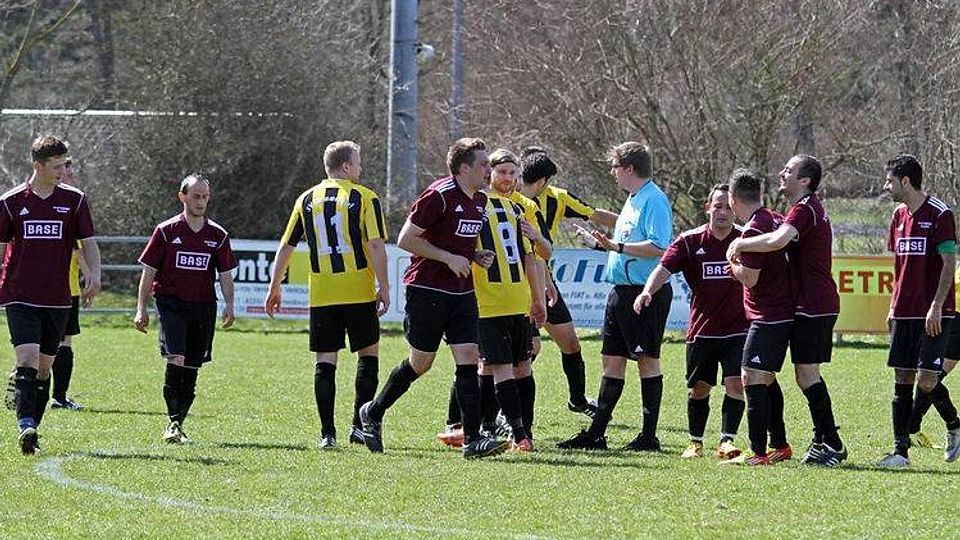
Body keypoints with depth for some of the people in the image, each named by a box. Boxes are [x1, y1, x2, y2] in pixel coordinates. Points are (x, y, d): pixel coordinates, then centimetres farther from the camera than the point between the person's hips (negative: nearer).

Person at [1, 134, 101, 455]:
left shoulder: (74, 200, 4)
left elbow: (88, 242, 5)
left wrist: (94, 274, -13)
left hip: (57, 300, 3)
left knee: (44, 367, 7)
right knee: (27, 359, -18)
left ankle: (31, 431, 16)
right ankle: (26, 426, -26)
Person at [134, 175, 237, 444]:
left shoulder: (218, 235, 8)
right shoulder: (166, 231, 1)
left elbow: (225, 274, 11)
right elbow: (148, 271, 3)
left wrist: (229, 306, -5)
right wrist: (141, 309, -1)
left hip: (203, 306, 3)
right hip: (171, 303, -3)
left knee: (192, 368, 4)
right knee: (176, 359, -21)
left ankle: (177, 424, 14)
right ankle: (173, 421, -16)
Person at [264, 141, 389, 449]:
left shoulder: (307, 200, 9)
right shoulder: (365, 198, -2)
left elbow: (286, 246, 11)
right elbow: (376, 246, -10)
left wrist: (274, 288, 18)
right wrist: (383, 287, -5)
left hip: (321, 294, 3)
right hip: (359, 292, -3)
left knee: (325, 362, 4)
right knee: (368, 355, 11)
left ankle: (327, 433, 0)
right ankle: (360, 425, 3)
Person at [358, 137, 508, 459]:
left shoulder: (479, 200, 11)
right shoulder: (439, 196, -15)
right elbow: (405, 239, -15)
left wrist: (476, 257, 5)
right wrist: (450, 258, -18)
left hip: (462, 292, 7)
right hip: (427, 289, -7)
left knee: (468, 360, -5)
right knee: (421, 363, 3)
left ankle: (472, 439, -8)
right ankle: (373, 413, 25)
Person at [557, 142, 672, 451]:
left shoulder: (654, 201, -13)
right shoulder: (633, 201, 18)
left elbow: (658, 247, -23)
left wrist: (617, 247, -24)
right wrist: (598, 243, 28)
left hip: (646, 292, -10)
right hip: (622, 291, 10)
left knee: (648, 361, -4)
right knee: (612, 360, 10)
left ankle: (649, 436, 0)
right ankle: (596, 434, 14)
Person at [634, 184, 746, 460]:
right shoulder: (690, 241, -2)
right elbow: (664, 268, -13)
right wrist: (647, 291, -31)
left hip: (737, 330, -1)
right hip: (701, 330, 1)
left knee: (735, 384, -13)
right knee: (699, 388, 8)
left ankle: (727, 441, -7)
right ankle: (695, 442, 24)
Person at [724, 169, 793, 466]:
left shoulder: (754, 230, -18)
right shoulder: (774, 219, 10)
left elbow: (749, 279, -20)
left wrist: (734, 266, 1)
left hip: (768, 316, -10)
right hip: (783, 313, 10)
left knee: (752, 379, -12)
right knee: (767, 380, 20)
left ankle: (758, 453, -16)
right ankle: (780, 446, 27)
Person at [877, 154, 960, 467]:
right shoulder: (899, 216, 12)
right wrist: (893, 307, 15)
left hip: (933, 315, -7)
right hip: (904, 312, 7)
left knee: (926, 381, -12)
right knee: (902, 381, 2)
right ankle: (901, 451, 4)